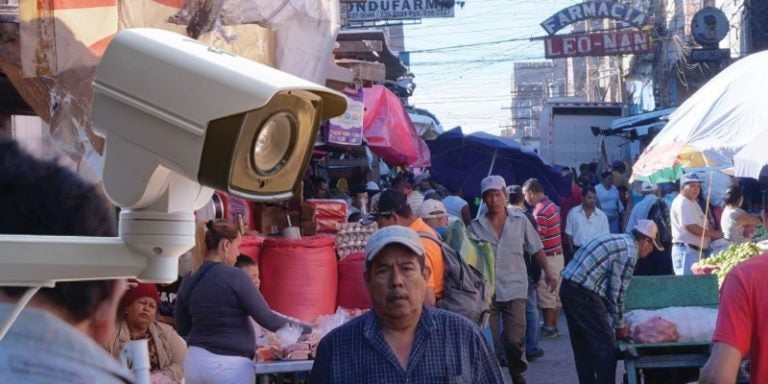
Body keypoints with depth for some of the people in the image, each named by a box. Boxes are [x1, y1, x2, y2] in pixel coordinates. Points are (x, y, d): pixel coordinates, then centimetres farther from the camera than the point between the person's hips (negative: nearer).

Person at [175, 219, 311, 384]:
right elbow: (266, 319, -12)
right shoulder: (234, 277, -12)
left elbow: (182, 329, 16)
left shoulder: (188, 283, 5)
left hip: (196, 362, 6)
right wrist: (307, 328, -3)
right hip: (229, 365, -6)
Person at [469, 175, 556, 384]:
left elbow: (536, 249, 8)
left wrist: (547, 271, -2)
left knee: (515, 339, -3)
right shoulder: (476, 226, 1)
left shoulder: (520, 220, 3)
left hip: (514, 290, 0)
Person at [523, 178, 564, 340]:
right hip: (558, 255, 9)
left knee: (546, 295, -1)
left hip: (547, 258, -9)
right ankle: (553, 327, 21)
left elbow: (538, 239, -22)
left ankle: (549, 328, 5)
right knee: (555, 294, 14)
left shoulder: (540, 212, -20)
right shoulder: (552, 206, 10)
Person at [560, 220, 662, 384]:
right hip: (584, 294, -10)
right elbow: (617, 292, -8)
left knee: (583, 345, 17)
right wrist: (619, 324, 4)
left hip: (568, 288, 10)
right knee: (606, 346, -4)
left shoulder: (620, 240, 20)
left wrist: (616, 320, 25)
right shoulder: (629, 252, -9)